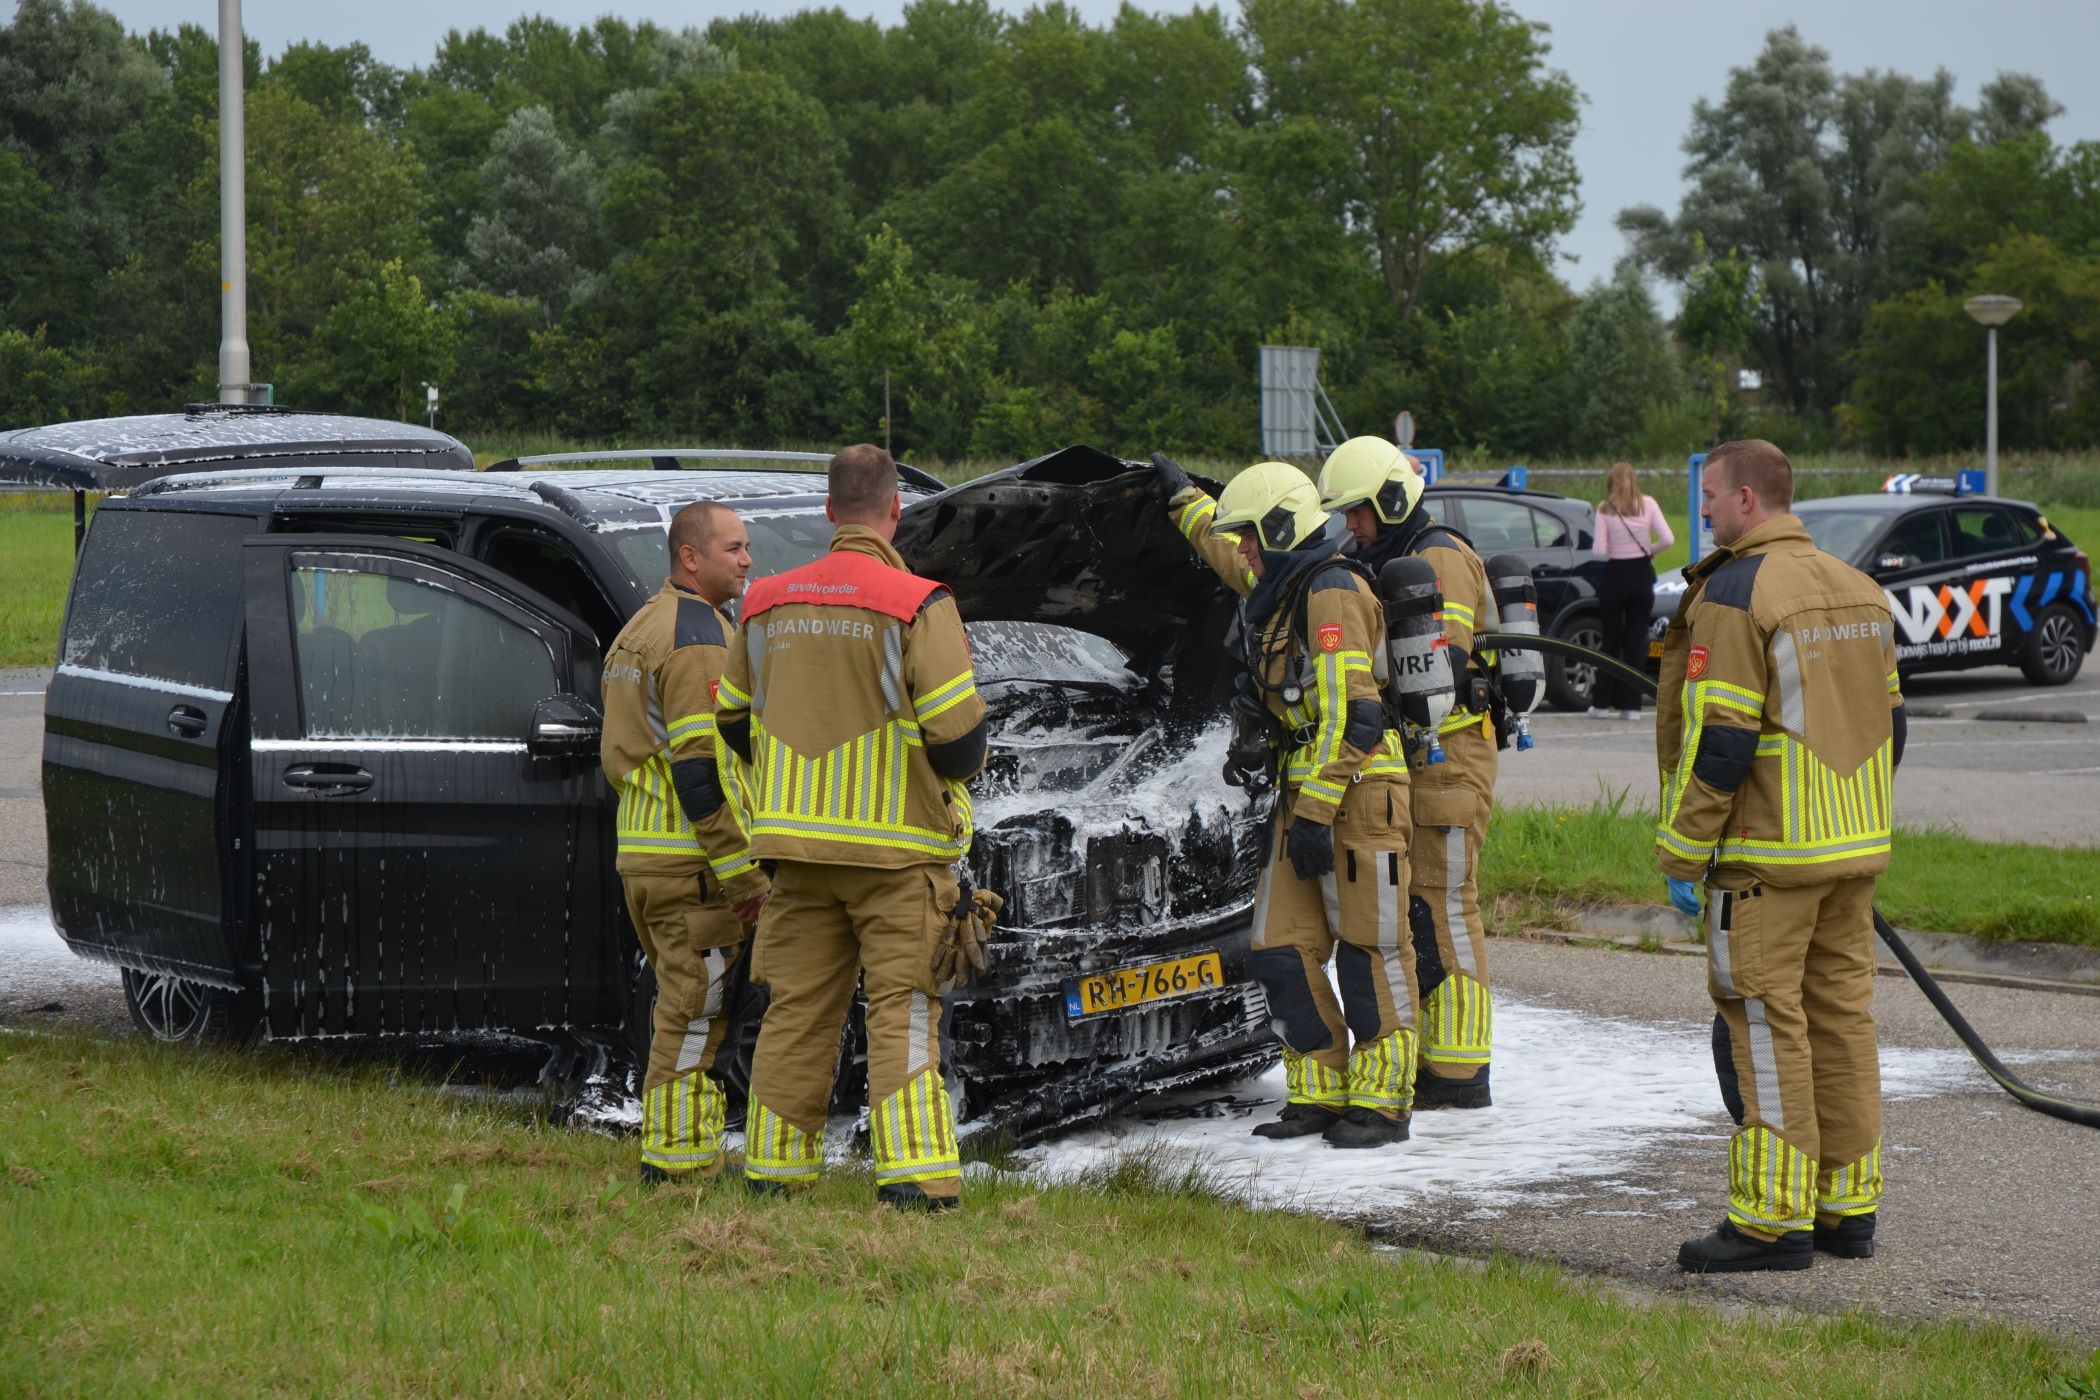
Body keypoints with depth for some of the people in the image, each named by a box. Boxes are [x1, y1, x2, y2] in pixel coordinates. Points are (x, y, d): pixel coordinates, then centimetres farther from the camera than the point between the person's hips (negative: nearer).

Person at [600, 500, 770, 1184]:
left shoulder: (640, 628, 18)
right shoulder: (698, 636, -14)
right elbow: (701, 767, -21)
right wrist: (743, 870, -19)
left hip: (640, 851, 10)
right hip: (694, 861, -10)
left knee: (682, 1007, 16)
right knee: (697, 1008, -5)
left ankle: (668, 1155, 20)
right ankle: (678, 1159, -3)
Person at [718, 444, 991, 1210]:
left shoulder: (768, 603, 8)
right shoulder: (917, 604, -10)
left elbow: (735, 721, 17)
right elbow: (959, 730, -14)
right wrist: (956, 768, 8)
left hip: (796, 841, 5)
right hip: (896, 844, -5)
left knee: (798, 1006, 11)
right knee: (901, 1006, -3)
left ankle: (773, 1168, 14)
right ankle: (913, 1175, -10)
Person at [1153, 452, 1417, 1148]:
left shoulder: (1332, 594, -15)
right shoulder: (1277, 586, 14)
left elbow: (1349, 717, -21)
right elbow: (1228, 556, 42)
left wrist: (1315, 813, -22)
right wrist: (1183, 498, 51)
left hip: (1356, 792, -10)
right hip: (1303, 792, 10)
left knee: (1368, 949, -5)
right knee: (1284, 951, 5)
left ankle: (1381, 1100, 0)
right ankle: (1319, 1094, 11)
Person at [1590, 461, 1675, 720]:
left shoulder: (1605, 508, -7)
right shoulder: (1647, 504, -2)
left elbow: (1600, 550, -12)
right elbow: (1667, 539, -10)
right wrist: (1650, 551, 9)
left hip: (1614, 575, -1)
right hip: (1642, 575, 1)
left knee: (1611, 641, 9)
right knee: (1637, 641, 5)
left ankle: (1602, 703, 8)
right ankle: (1631, 705, 2)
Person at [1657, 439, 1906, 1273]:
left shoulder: (1734, 595, -13)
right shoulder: (1857, 589, 13)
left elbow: (1717, 740, -17)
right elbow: (1889, 721, 17)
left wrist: (1683, 844, -9)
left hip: (1766, 857, -8)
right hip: (1855, 855, 8)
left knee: (1766, 1027, -5)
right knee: (1841, 1016, 12)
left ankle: (1773, 1220, -4)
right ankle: (1848, 1207, 16)